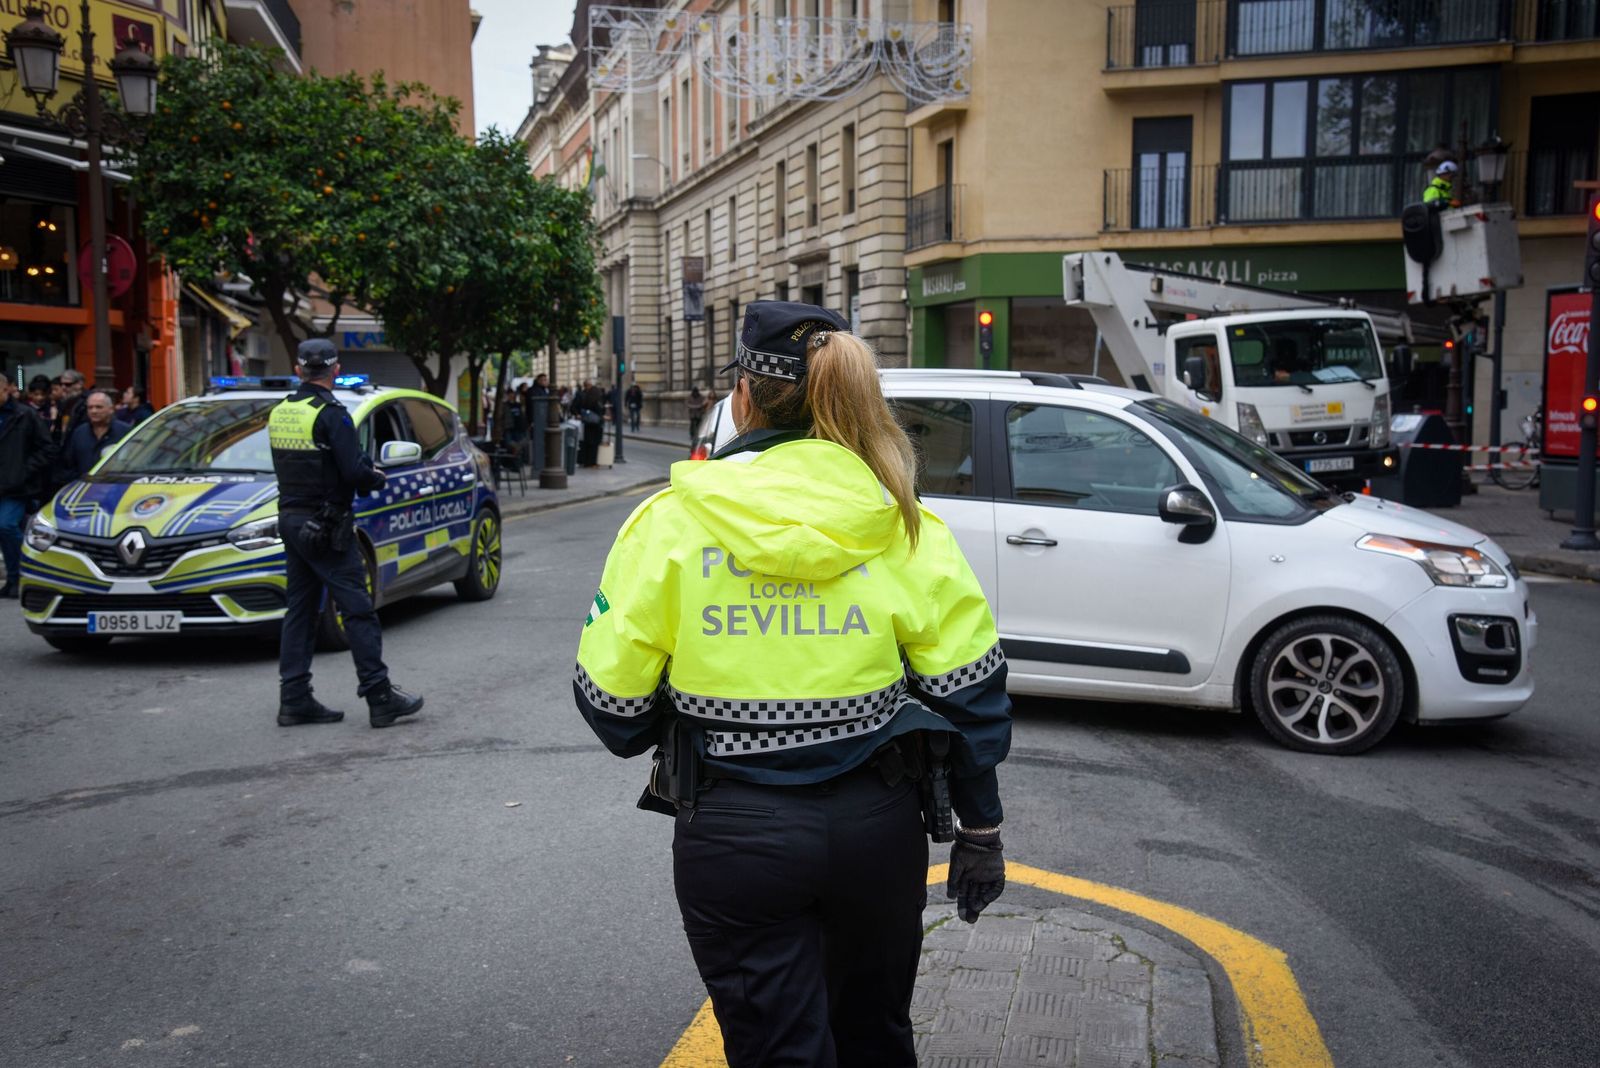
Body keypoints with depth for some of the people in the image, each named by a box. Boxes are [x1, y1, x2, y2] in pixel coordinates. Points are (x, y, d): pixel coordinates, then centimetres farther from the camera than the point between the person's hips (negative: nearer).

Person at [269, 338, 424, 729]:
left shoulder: (279, 412, 9)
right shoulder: (330, 413, -15)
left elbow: (289, 466, 15)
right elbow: (354, 471, -21)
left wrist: (365, 472, 11)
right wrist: (377, 479, 1)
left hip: (291, 520, 8)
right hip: (325, 526, -8)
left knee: (299, 610, 11)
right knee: (358, 611, -3)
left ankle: (294, 700, 13)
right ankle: (380, 698, -1)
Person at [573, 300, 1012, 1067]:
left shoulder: (671, 521, -9)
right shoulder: (903, 525, -4)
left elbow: (611, 695, -7)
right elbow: (970, 690, -4)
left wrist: (648, 744, 15)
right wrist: (980, 829, 7)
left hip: (733, 830, -2)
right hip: (879, 823, 3)